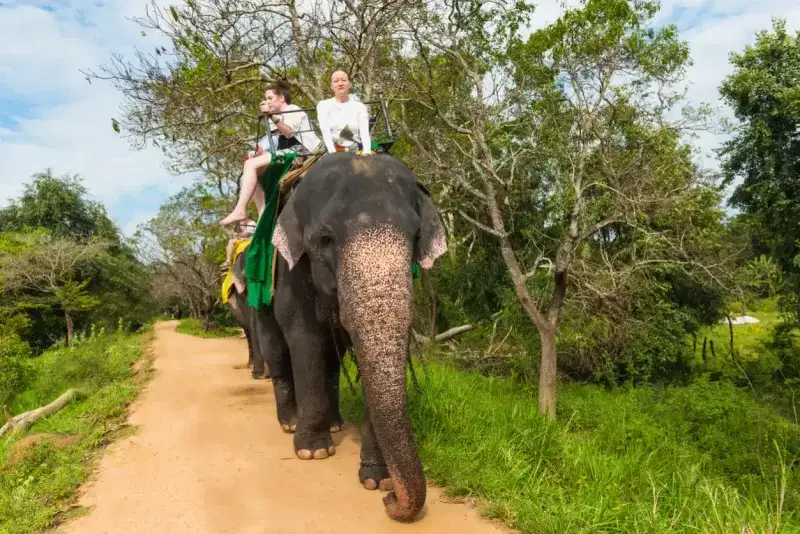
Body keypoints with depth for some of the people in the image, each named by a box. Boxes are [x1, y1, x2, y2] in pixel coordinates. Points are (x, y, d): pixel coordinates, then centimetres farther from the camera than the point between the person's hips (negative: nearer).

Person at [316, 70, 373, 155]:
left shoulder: (360, 106, 8)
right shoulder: (324, 105, 7)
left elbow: (364, 131, -7)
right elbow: (325, 131, -8)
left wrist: (367, 150, -27)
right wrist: (333, 153, -25)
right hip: (334, 153, -1)